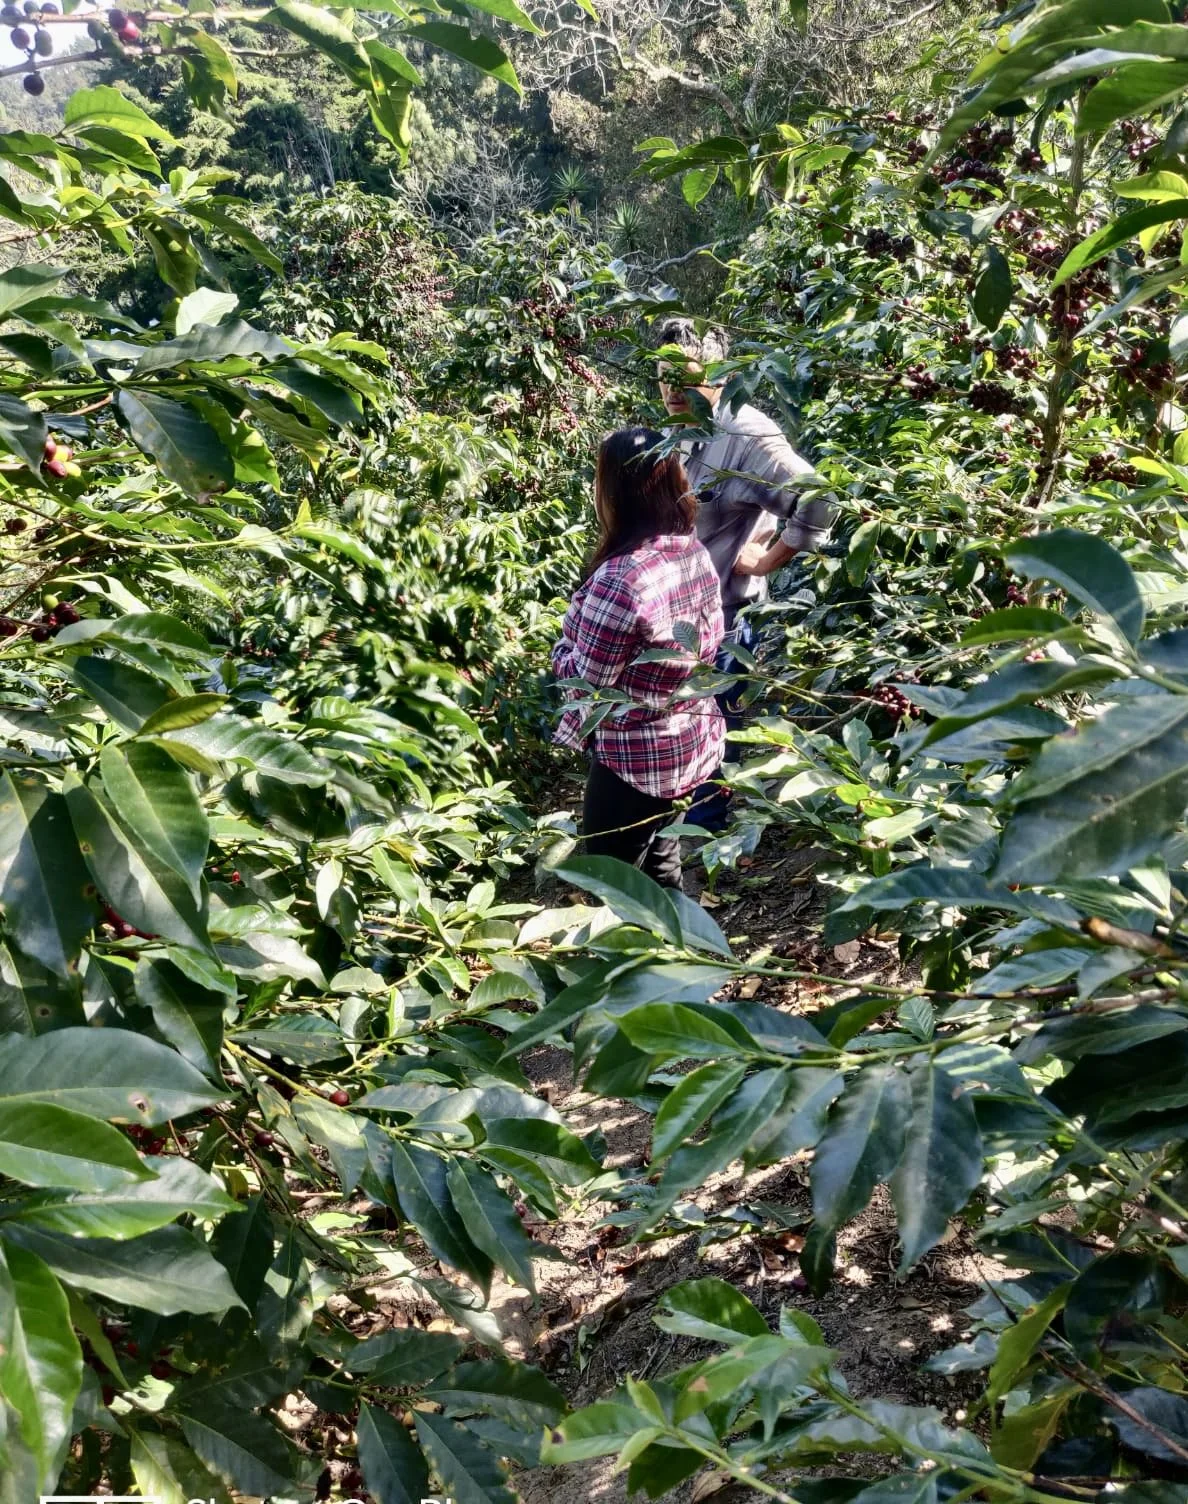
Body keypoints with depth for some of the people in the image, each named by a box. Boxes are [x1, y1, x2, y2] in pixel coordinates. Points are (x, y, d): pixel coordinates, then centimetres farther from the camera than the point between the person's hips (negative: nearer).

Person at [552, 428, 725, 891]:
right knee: (660, 867, 27)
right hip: (696, 742, 8)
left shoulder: (620, 577, -29)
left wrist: (561, 649, 0)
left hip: (636, 757, -8)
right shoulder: (697, 554, -2)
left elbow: (586, 681, -20)